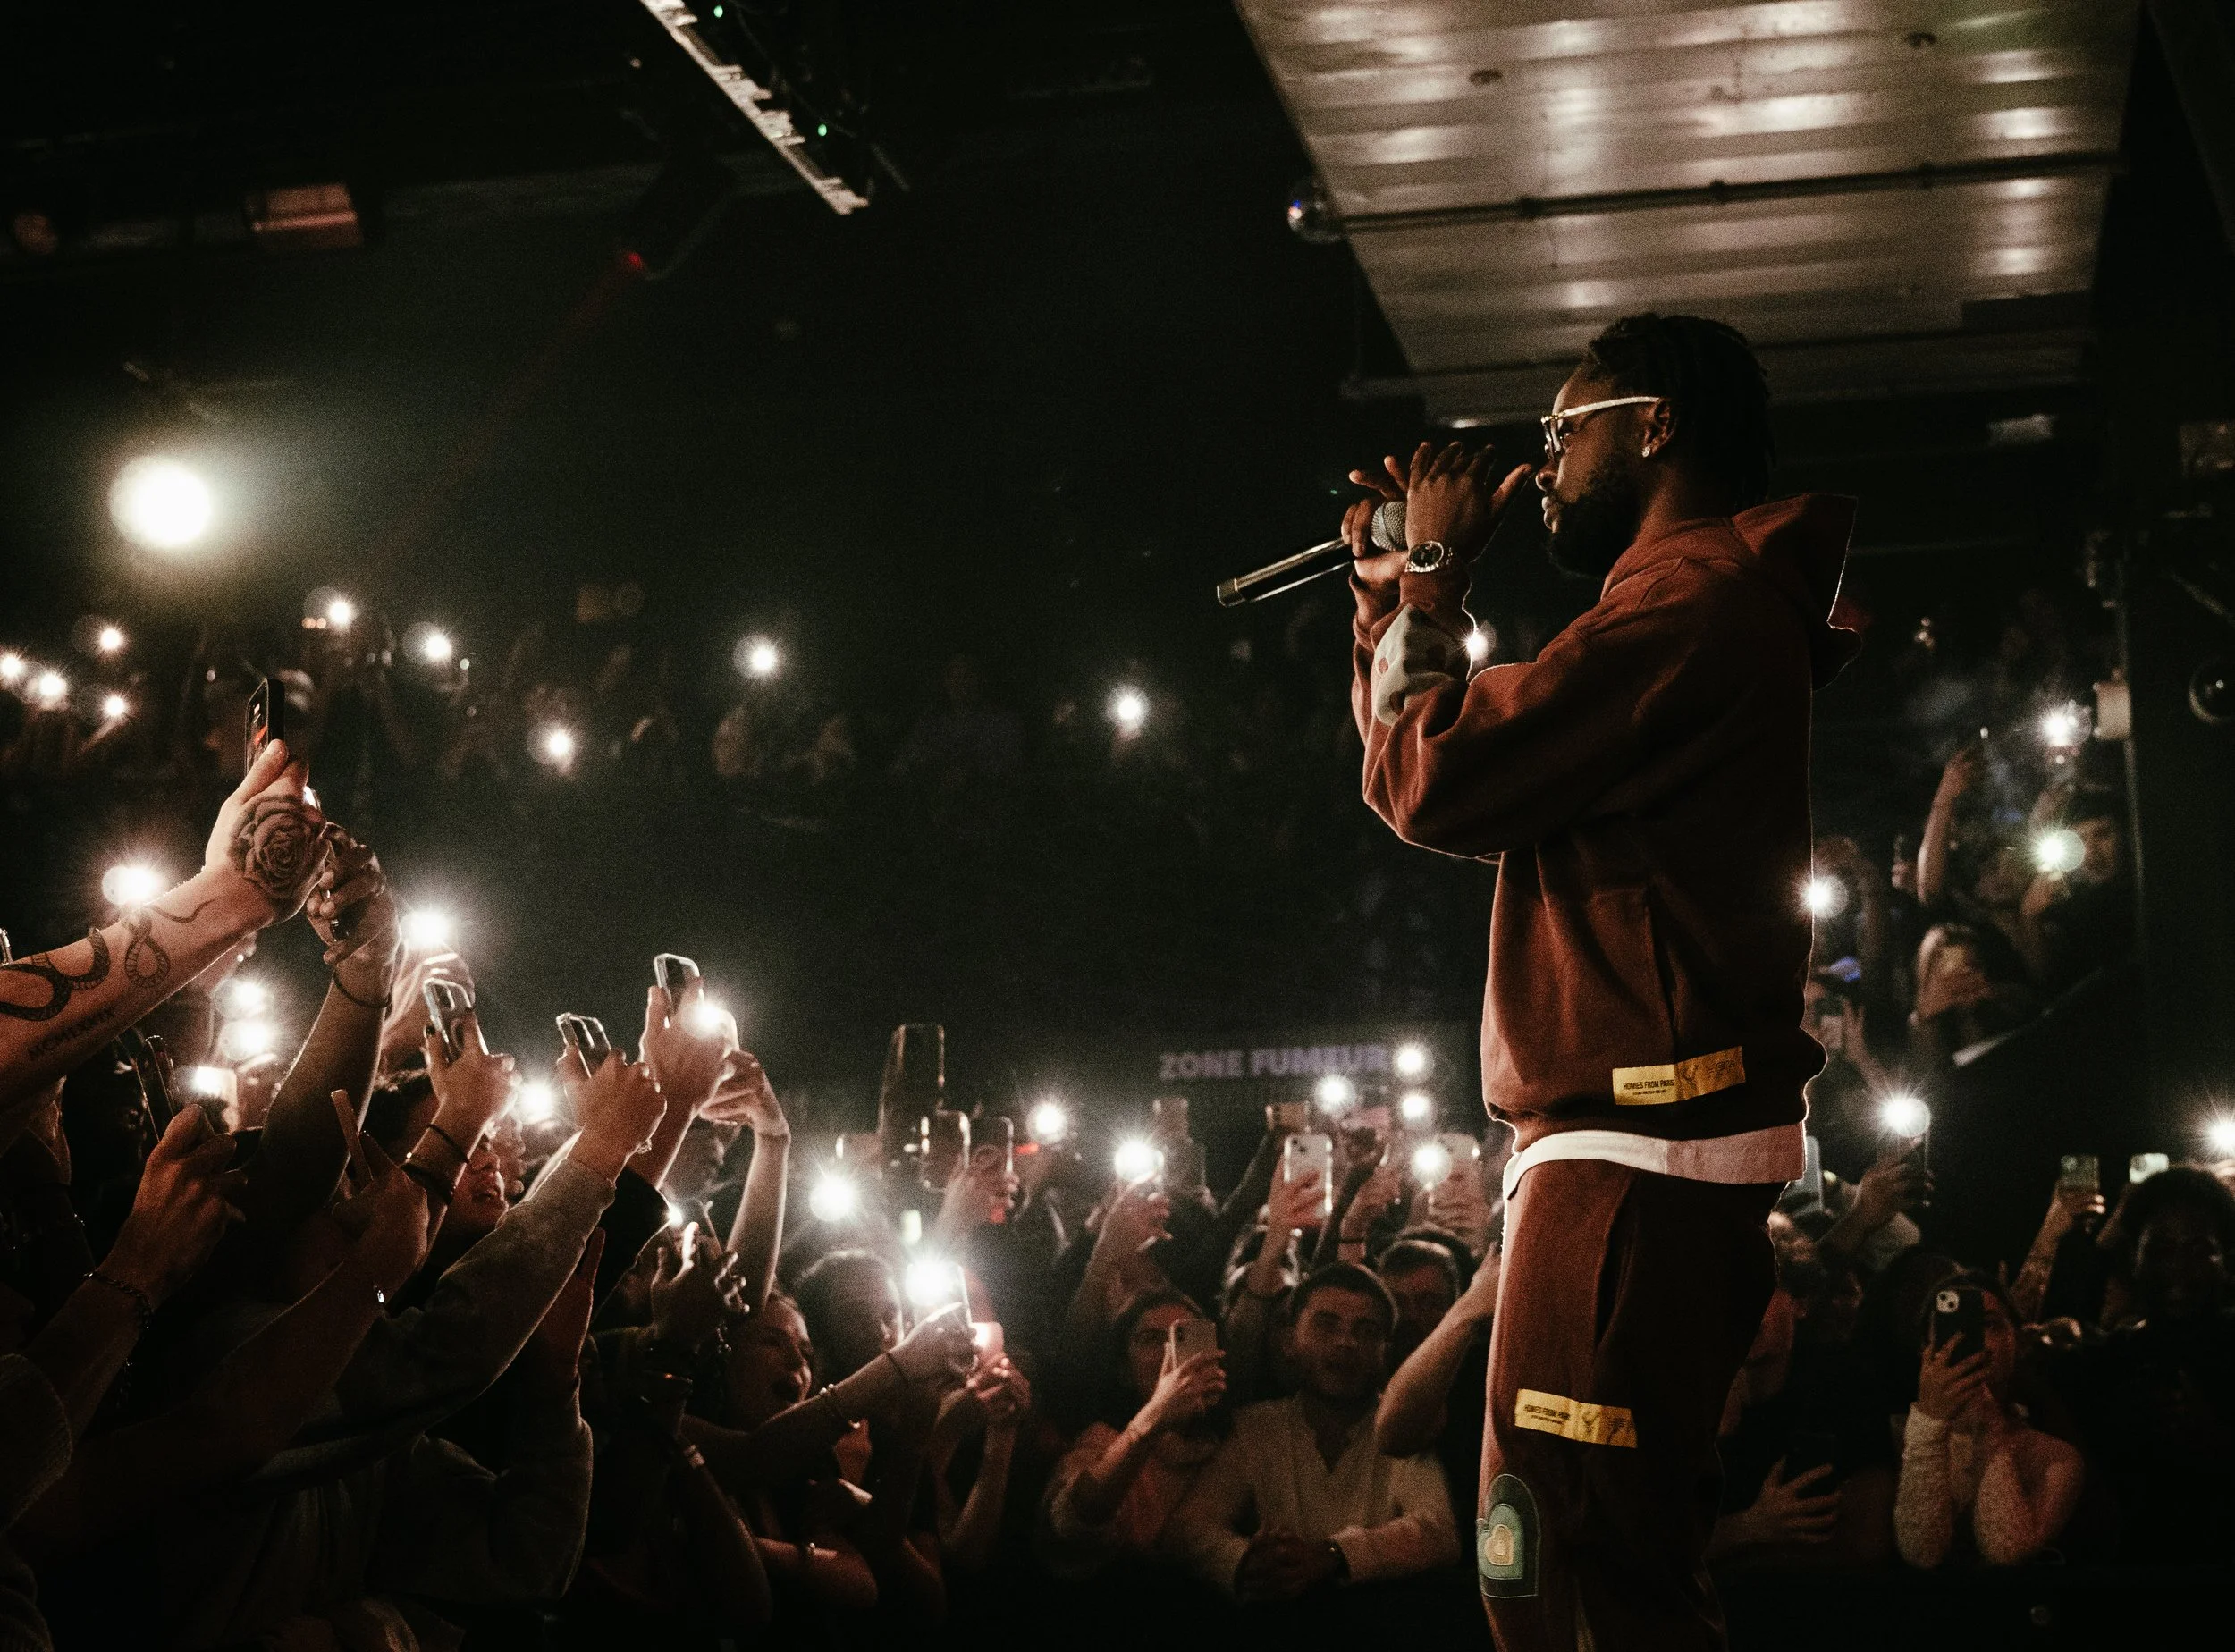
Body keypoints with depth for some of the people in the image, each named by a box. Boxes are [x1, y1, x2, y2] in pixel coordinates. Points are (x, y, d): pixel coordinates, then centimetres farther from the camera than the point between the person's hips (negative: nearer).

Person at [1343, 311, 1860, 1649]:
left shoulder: (1697, 598, -14)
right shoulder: (1713, 602, 22)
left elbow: (1433, 782, -16)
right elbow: (1461, 787, 25)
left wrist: (1432, 575, -2)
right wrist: (1396, 598, 19)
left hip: (1640, 1148, -11)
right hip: (1643, 1138, 11)